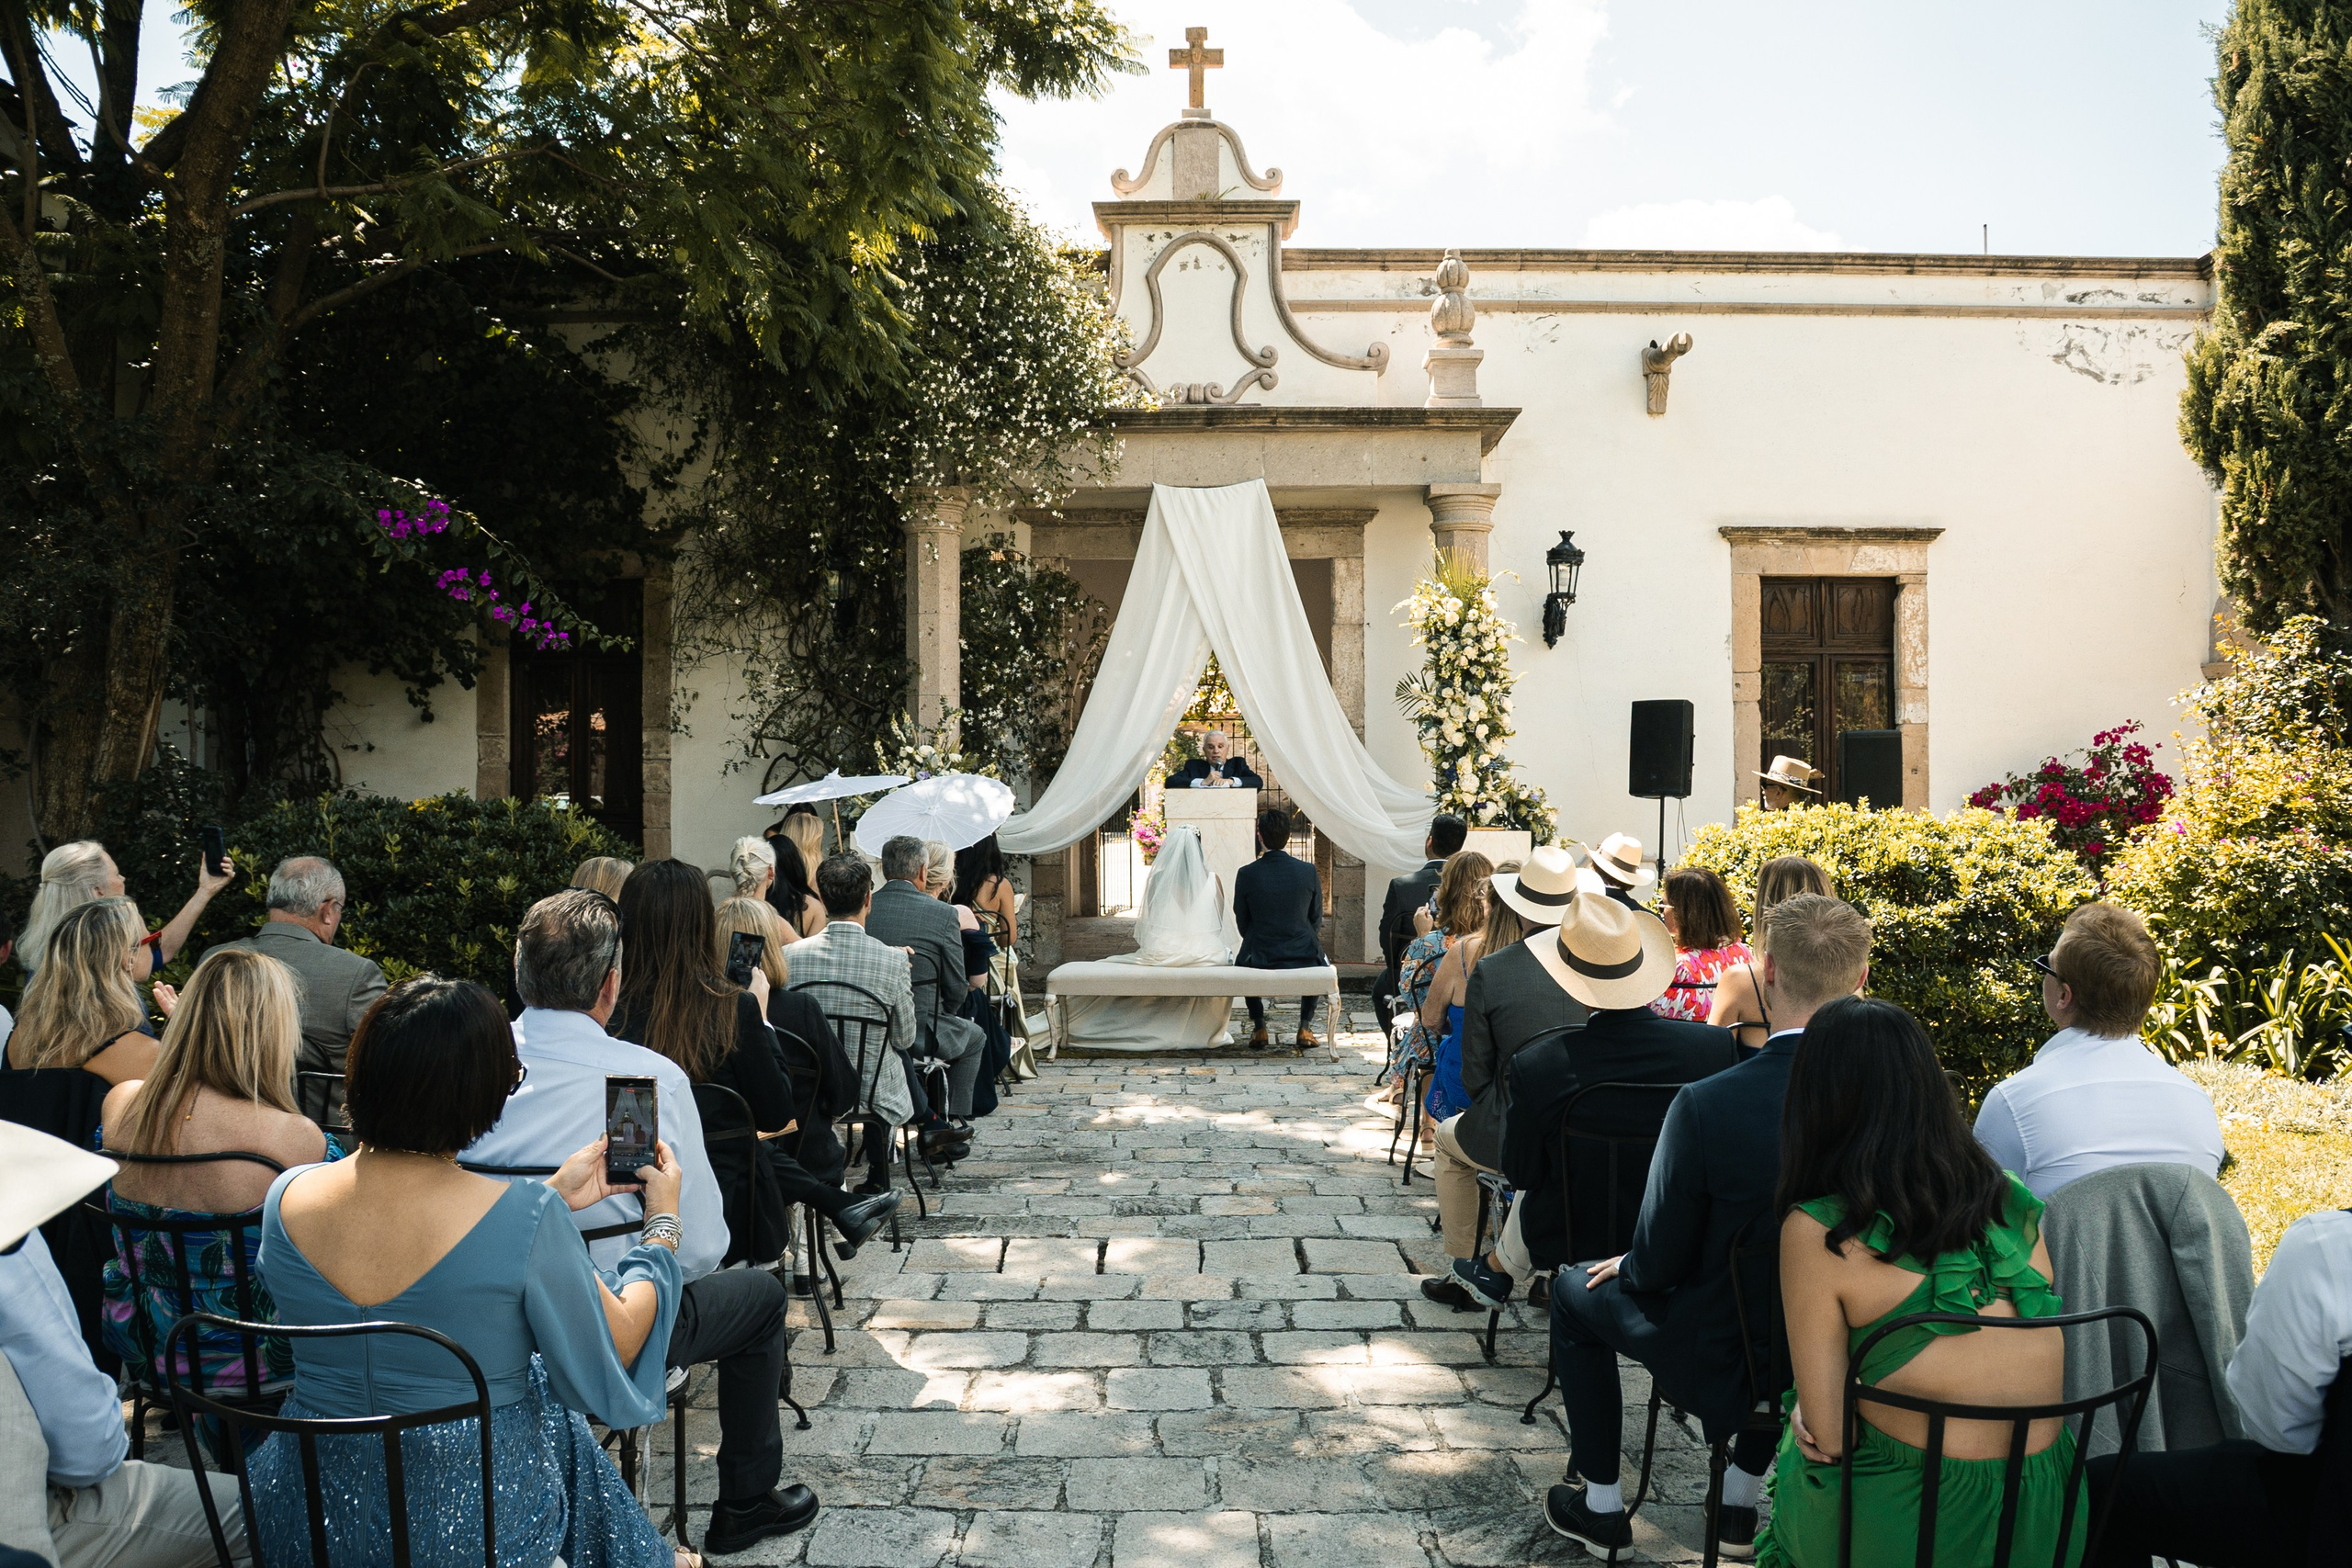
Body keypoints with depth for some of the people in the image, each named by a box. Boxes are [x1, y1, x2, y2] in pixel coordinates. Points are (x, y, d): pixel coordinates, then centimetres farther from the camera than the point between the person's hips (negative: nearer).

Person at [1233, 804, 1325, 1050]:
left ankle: (1259, 1028, 32)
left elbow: (1242, 924, 1)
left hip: (1260, 957, 0)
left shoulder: (1246, 874, -10)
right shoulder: (1308, 871, -8)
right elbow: (1316, 920, 3)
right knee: (1317, 959, 36)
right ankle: (1305, 1028, 28)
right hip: (1302, 956, 0)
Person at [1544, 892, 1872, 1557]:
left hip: (1723, 1356, -4)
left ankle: (1601, 1507, 31)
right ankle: (1742, 1500, 43)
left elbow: (1660, 1263, -18)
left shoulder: (1707, 1104, -30)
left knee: (1575, 1292, 22)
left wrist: (1630, 1267, 6)